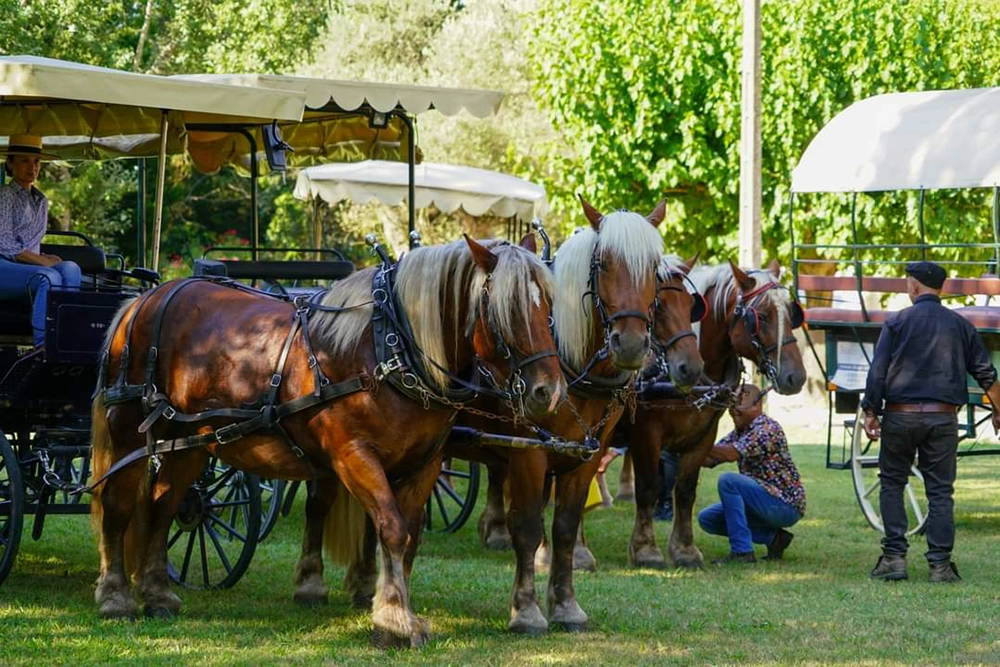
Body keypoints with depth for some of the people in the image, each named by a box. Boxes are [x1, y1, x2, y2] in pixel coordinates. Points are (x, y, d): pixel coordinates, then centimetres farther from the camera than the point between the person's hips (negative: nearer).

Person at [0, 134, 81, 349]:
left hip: (28, 267, 7)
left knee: (70, 269, -23)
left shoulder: (41, 202, 23)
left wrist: (44, 258, 6)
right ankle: (42, 344, -40)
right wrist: (44, 261, -13)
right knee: (49, 276, -34)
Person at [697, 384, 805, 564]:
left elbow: (731, 454, -29)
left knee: (728, 480, -26)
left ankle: (742, 551, -24)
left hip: (786, 506, -10)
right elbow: (709, 460, 4)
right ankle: (773, 537, 5)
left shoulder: (767, 429, -17)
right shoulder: (739, 432, 12)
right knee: (707, 518, 5)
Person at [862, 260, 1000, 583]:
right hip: (943, 417, 2)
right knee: (940, 490, 5)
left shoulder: (897, 322, -1)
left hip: (900, 414, -2)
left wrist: (870, 412, -1)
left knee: (891, 484, 11)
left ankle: (894, 557, 4)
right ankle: (940, 564, 1)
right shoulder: (960, 326, 7)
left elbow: (877, 371, -6)